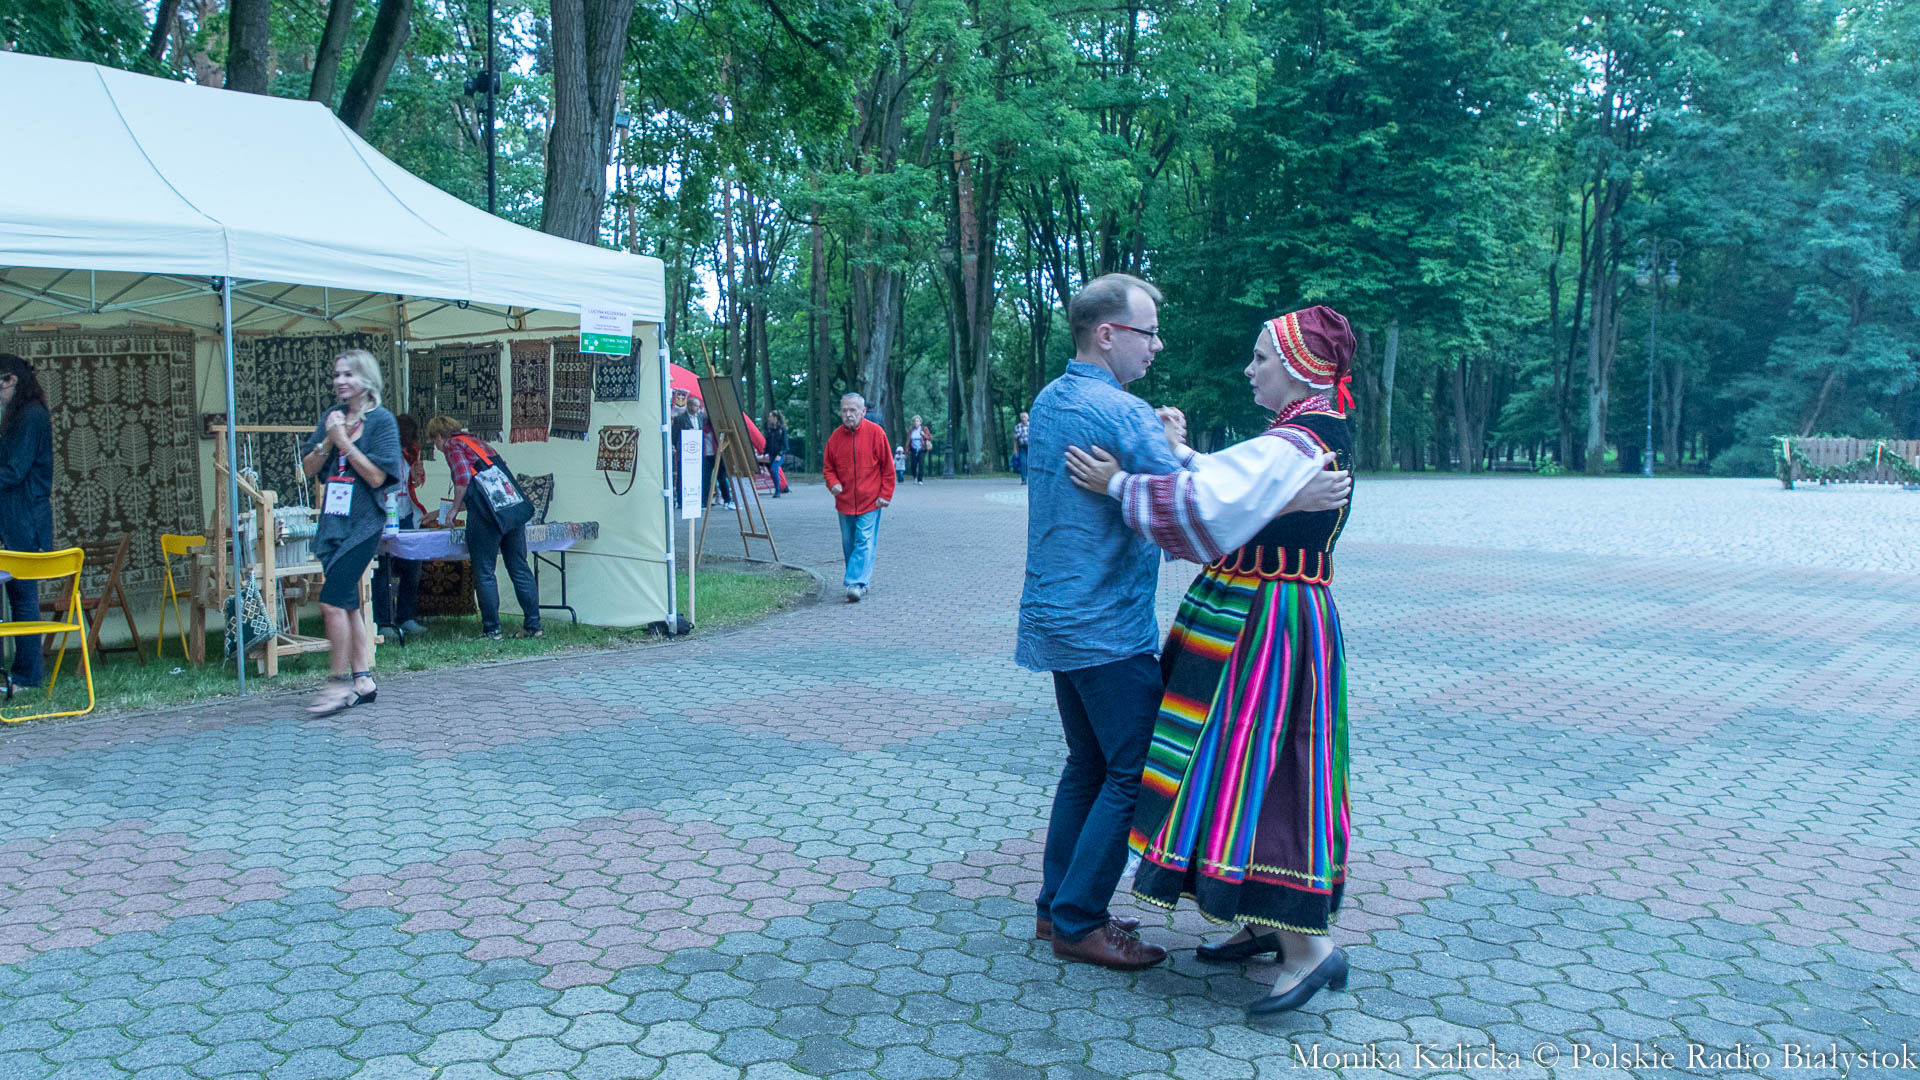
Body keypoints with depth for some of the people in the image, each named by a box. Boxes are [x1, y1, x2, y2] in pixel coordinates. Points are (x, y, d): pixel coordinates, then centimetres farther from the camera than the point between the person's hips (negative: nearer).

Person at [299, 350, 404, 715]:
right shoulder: (331, 417, 13)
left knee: (333, 601, -13)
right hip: (333, 521, 7)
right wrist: (327, 441, -5)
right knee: (347, 603, 9)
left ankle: (339, 682, -5)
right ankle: (363, 680, 16)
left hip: (363, 523, -7)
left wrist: (344, 441, -14)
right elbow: (309, 468, 10)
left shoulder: (381, 420, -6)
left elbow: (377, 476, -13)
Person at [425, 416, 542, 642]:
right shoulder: (475, 442, 30)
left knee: (484, 572, 0)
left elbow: (463, 480, -11)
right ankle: (533, 626, 9)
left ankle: (492, 630, 1)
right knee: (519, 568, 8)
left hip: (487, 513, -8)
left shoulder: (452, 445, 5)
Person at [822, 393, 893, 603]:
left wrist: (885, 494, -6)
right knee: (849, 544, 11)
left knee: (864, 542, -11)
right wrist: (833, 483, -9)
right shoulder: (835, 436, 3)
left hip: (870, 501, -4)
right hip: (844, 501, 5)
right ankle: (863, 578, 25)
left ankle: (857, 583, -15)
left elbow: (888, 466, -2)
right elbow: (828, 467, 12)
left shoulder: (875, 433, -6)